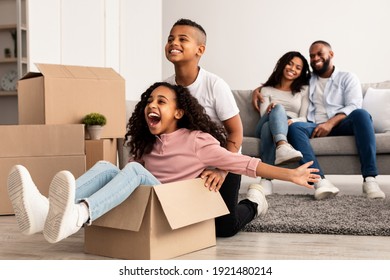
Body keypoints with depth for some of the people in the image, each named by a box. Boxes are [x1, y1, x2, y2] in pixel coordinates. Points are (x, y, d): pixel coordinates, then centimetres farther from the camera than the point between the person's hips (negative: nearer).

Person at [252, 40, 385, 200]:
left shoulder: (347, 78, 17)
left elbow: (353, 107, 1)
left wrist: (330, 123, -17)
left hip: (340, 125, -2)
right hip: (315, 127, 2)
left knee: (361, 114, -34)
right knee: (294, 127, -31)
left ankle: (369, 179, -41)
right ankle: (320, 181, -50)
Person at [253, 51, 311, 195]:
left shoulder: (304, 90, 21)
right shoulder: (267, 90, 22)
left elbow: (304, 118, 8)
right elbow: (263, 115, 5)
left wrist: (292, 121, -17)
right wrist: (271, 109, -21)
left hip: (290, 128, 0)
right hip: (265, 128, 0)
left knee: (268, 127, -38)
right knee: (278, 108, -36)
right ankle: (282, 147, -70)